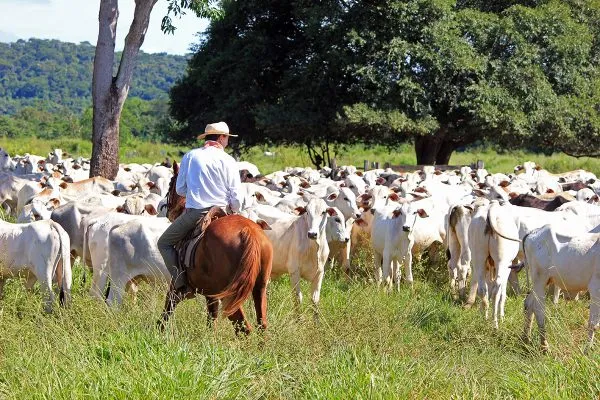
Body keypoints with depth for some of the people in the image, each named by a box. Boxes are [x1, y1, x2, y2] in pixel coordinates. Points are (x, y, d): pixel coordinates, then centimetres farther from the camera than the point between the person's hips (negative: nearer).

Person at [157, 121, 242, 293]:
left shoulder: (190, 156, 5)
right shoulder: (228, 160, 0)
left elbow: (180, 189, 8)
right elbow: (235, 195, -3)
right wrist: (234, 212, 17)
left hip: (194, 212, -1)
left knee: (164, 243, 14)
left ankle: (180, 284, -2)